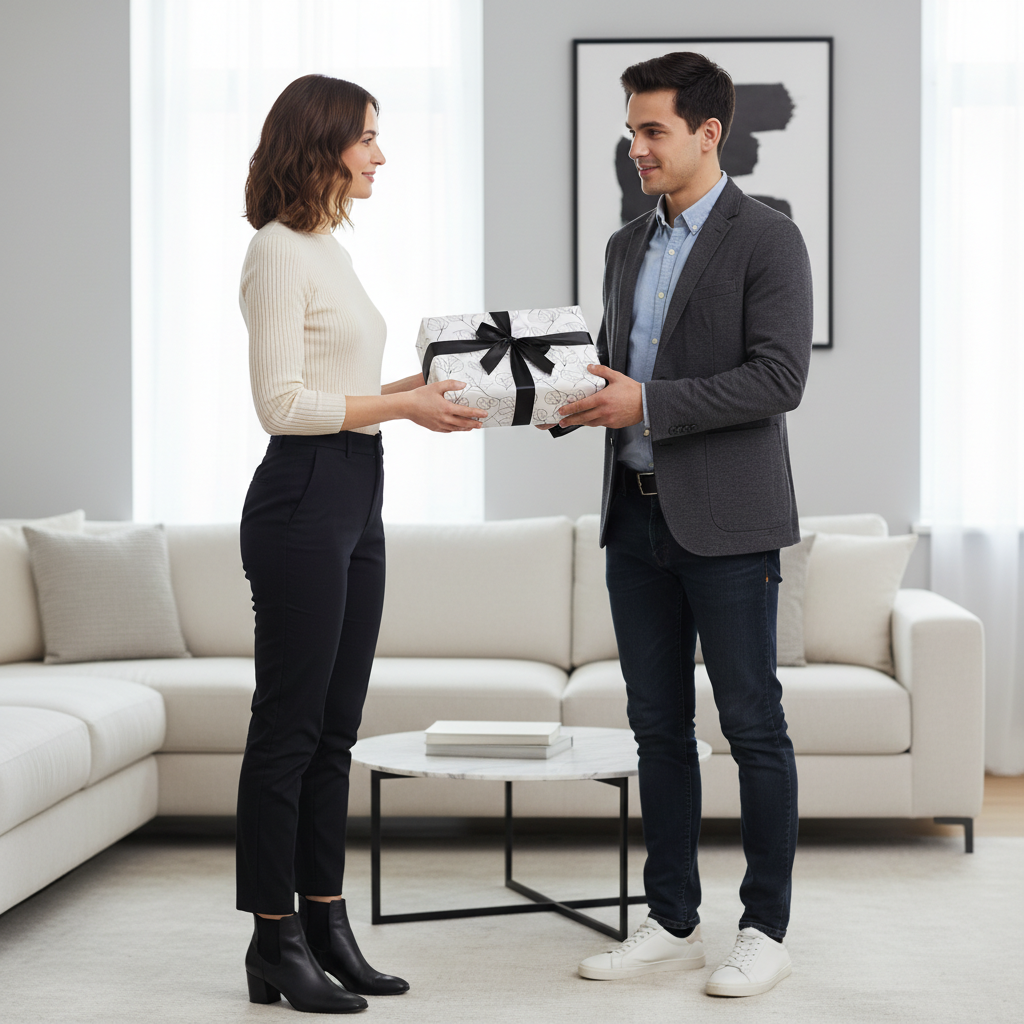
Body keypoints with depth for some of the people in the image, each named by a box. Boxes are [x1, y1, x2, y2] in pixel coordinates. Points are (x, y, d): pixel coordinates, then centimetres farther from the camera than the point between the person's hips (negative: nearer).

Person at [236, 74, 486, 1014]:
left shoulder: (327, 248, 16)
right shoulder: (279, 250, -12)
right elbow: (282, 402, -18)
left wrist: (422, 389, 9)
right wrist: (403, 406, -17)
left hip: (356, 499, 9)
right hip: (303, 500, -9)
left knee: (333, 727, 12)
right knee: (288, 727, -2)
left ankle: (324, 926, 20)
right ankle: (274, 944, 7)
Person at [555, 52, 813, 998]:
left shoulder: (767, 239, -7)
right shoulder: (627, 247, 15)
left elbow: (779, 378, -16)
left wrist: (646, 403, -21)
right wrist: (568, 402, 0)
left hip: (726, 521, -7)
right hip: (637, 515, 7)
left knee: (752, 725, 0)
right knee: (659, 727, 10)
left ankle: (766, 930, 10)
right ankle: (672, 923, 19)